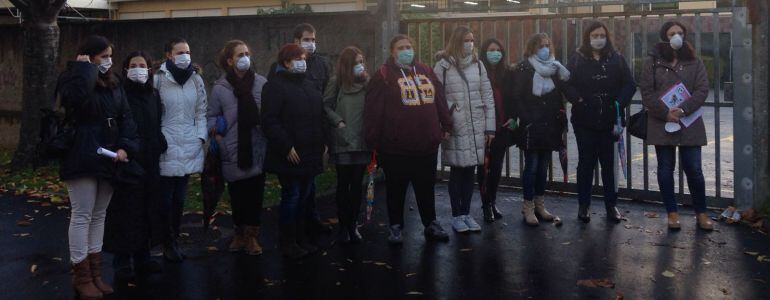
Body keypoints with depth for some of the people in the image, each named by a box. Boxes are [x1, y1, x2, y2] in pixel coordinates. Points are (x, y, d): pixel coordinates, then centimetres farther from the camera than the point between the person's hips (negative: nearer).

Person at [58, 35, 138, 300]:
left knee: (99, 216, 12)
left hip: (108, 159, 7)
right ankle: (82, 277, 5)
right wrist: (86, 69, -16)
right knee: (82, 216, -2)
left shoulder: (114, 84, 13)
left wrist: (125, 147, -7)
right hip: (82, 159, -7)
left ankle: (95, 273, 20)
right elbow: (76, 97, -31)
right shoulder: (74, 80, -7)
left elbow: (125, 117, 8)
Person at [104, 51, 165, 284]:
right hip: (126, 161, -5)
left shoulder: (153, 96, 13)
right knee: (126, 210, -3)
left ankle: (142, 257, 19)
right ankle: (123, 262, 4)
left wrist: (161, 147, 7)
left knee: (147, 209, 9)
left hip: (149, 163, 6)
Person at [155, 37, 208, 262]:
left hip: (189, 146, 4)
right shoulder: (158, 79, -4)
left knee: (179, 198, 9)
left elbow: (201, 111, 14)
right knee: (166, 199, -2)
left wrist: (201, 137, 5)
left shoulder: (196, 79, 9)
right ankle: (168, 244, 9)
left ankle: (173, 241, 20)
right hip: (166, 146, -4)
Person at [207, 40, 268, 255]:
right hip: (234, 153, 0)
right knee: (237, 195, 10)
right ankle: (239, 233, 26)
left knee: (255, 194, 5)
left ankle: (251, 235, 16)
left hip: (257, 150, 0)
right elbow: (211, 116, 7)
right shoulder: (220, 88, -3)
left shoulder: (262, 84, -3)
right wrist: (217, 135, -7)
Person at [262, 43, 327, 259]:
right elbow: (270, 121, -17)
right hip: (291, 156, -7)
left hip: (311, 153, 8)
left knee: (305, 197, 13)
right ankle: (288, 243, 9)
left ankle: (302, 239, 23)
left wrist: (323, 143, 15)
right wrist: (286, 147, -20)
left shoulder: (308, 84, 17)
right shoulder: (275, 86, -10)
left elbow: (319, 117, 22)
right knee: (291, 197, -2)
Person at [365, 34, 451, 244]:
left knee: (426, 187, 15)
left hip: (427, 145, 4)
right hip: (396, 146, -4)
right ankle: (396, 227, 23)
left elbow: (440, 100, 15)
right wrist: (373, 140, -12)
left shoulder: (426, 72, 11)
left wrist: (445, 126, 11)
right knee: (396, 189, 9)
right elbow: (374, 110, -10)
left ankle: (431, 224, 29)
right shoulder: (384, 75, -6)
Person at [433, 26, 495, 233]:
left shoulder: (478, 65, 9)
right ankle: (457, 215, 13)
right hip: (455, 128, -3)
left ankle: (466, 213, 19)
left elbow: (488, 97, 9)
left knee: (470, 170, 8)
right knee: (457, 171, 2)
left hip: (477, 127, 4)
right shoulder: (443, 66, -2)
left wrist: (490, 127, 5)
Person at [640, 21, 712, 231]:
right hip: (661, 123, 0)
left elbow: (702, 90, -1)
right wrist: (665, 113, -13)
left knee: (693, 168, -1)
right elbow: (646, 91, -2)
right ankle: (672, 213, 15)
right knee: (665, 169, 5)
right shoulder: (653, 62, 5)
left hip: (689, 123, 0)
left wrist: (683, 110, -15)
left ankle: (701, 212, 13)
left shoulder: (694, 62, 8)